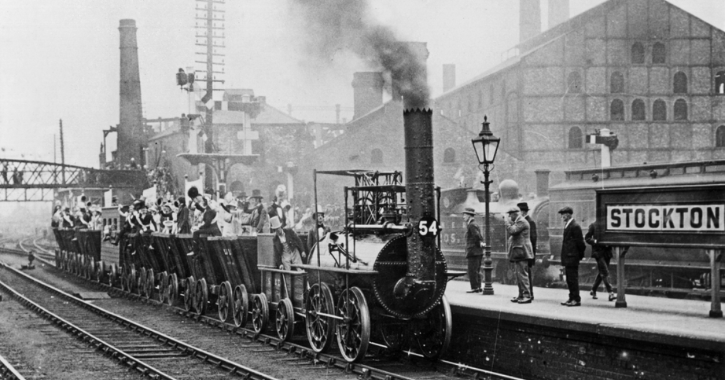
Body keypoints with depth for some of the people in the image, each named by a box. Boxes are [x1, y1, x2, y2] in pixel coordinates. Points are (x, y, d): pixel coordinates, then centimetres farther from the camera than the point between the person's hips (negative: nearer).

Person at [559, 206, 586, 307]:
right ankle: (572, 298, 19)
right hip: (568, 257, 10)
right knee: (569, 279, 13)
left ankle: (576, 300, -3)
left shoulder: (575, 226, -15)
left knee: (573, 278, -7)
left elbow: (579, 242, -15)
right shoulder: (567, 226, 16)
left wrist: (580, 255, -9)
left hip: (572, 257, -10)